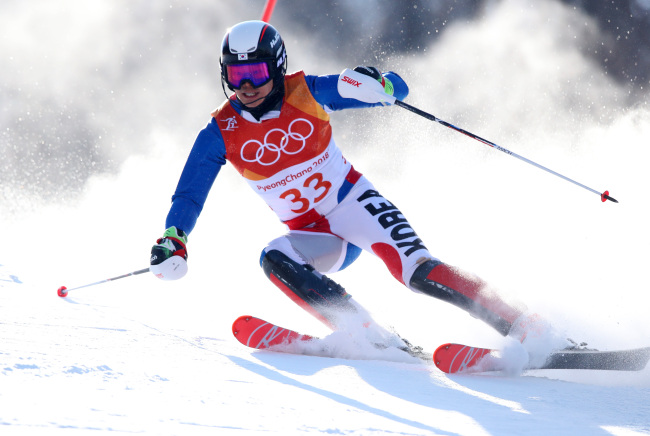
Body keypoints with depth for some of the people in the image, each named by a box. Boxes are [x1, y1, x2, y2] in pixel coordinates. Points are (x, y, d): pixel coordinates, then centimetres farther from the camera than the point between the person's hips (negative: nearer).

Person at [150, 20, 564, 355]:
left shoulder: (307, 92, -11)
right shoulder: (220, 134, -8)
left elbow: (398, 88, -7)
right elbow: (188, 197, -1)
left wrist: (373, 84, -31)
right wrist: (173, 242, -20)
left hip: (354, 203, -2)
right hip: (312, 234, 2)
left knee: (415, 269, -26)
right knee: (274, 258, -30)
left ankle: (521, 325, -25)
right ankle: (372, 336, -36)